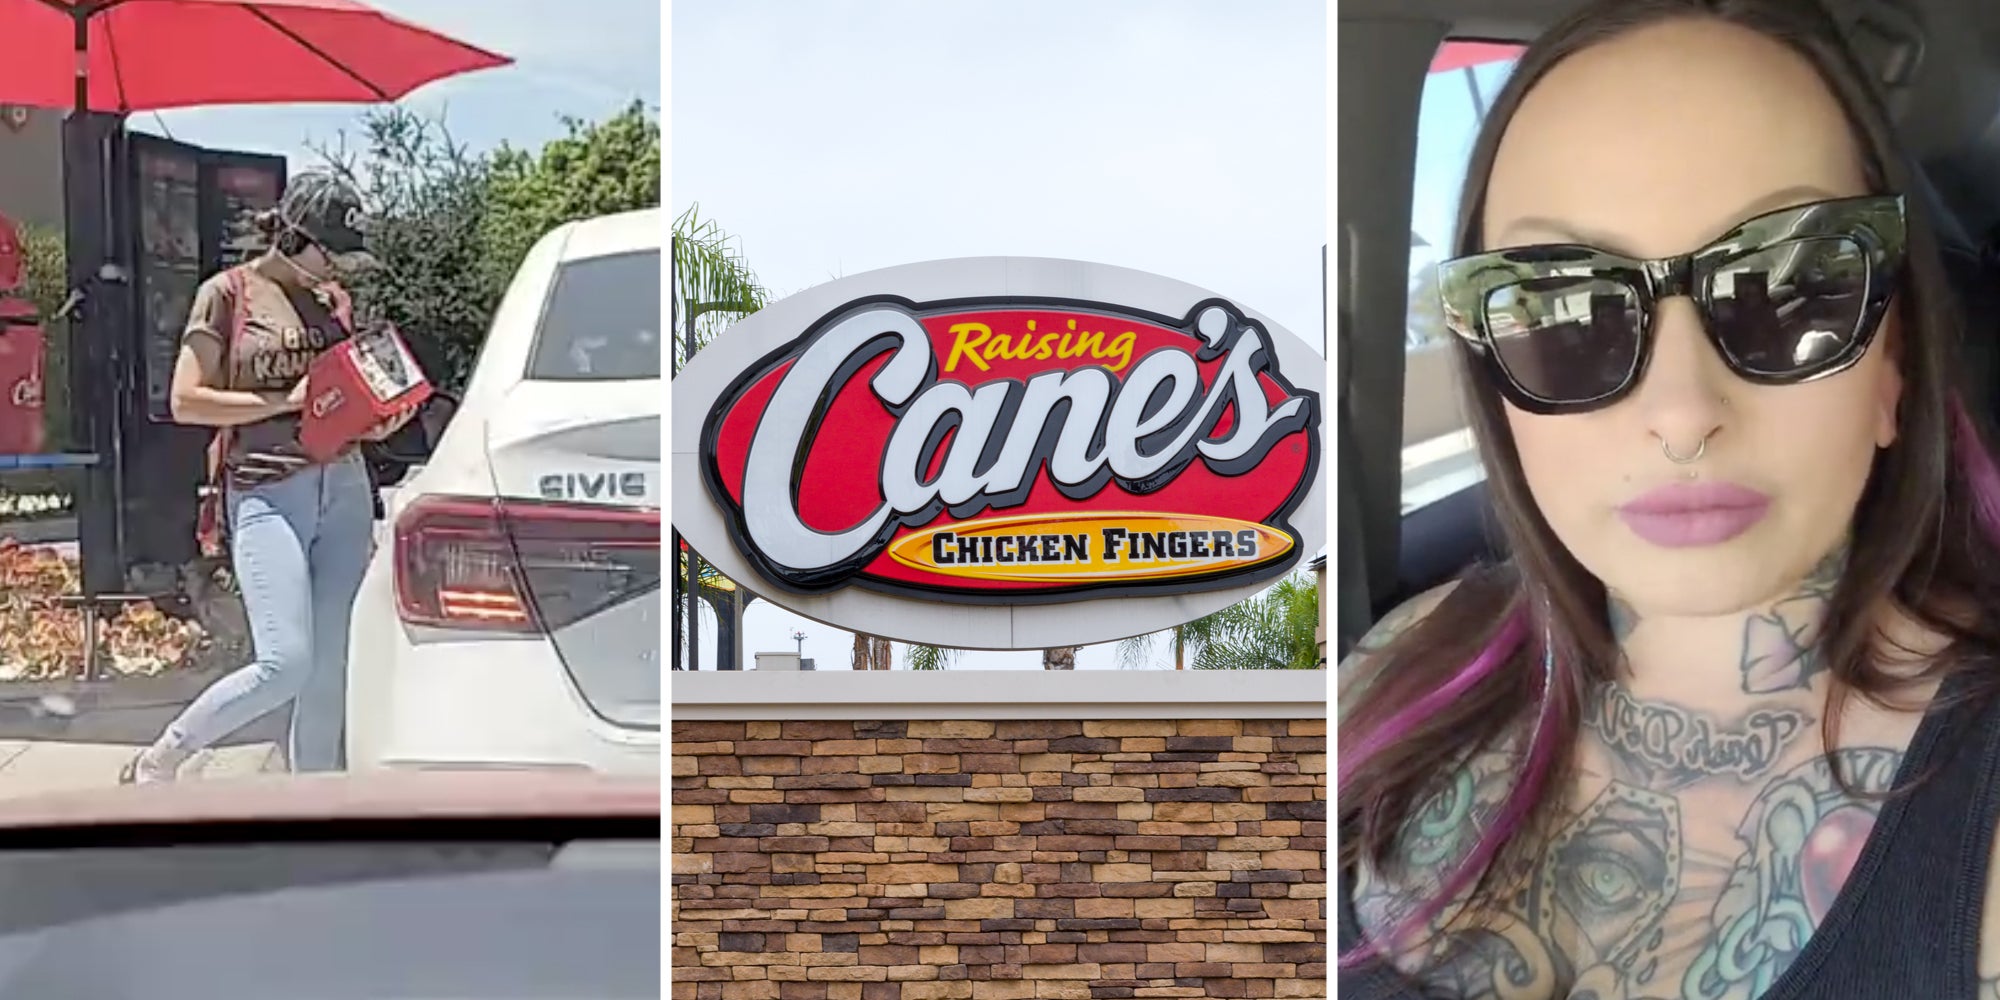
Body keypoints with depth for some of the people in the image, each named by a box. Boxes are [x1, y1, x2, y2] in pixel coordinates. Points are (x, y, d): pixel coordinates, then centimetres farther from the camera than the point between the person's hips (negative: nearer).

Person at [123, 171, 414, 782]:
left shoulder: (333, 299, 15)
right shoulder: (228, 293, 0)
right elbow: (186, 401, -5)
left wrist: (375, 422, 4)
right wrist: (287, 400, -12)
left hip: (344, 487, 6)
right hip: (267, 495, -6)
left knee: (331, 668, 4)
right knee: (285, 664, -15)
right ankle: (159, 761, 7)